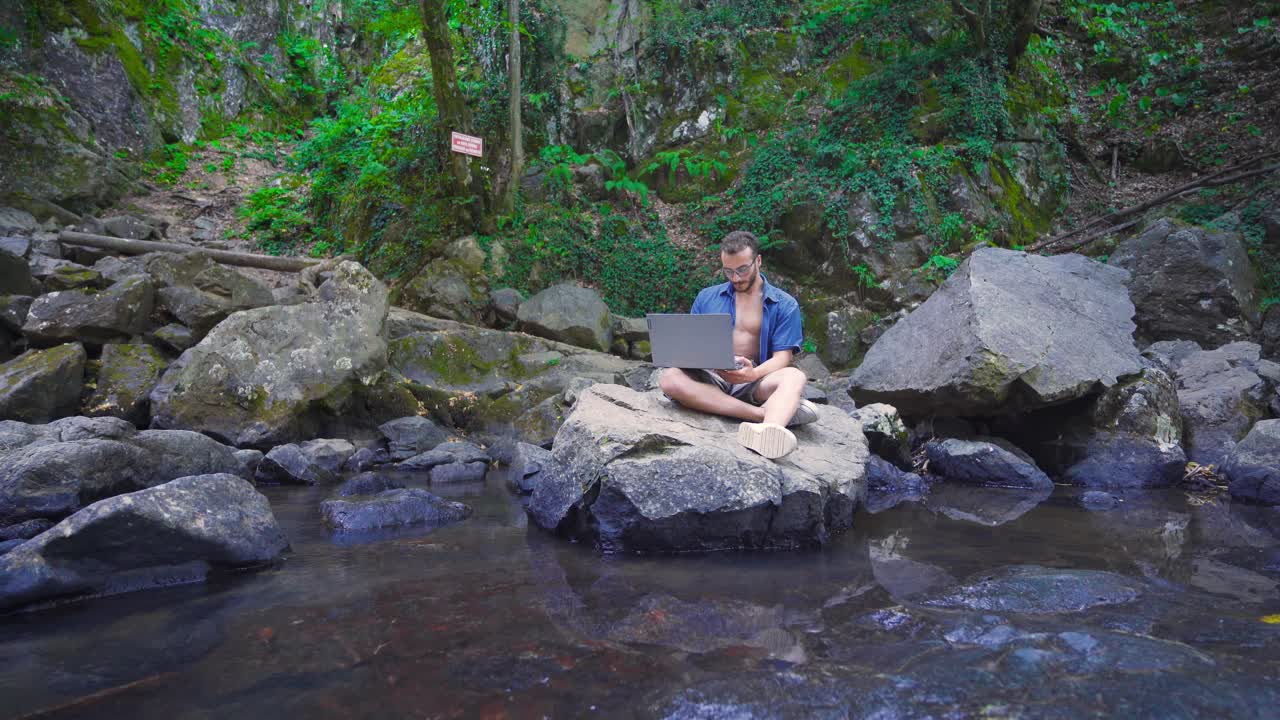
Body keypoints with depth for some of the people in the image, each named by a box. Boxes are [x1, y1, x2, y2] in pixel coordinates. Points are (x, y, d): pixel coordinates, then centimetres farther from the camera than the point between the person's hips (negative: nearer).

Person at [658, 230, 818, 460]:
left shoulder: (785, 305, 7)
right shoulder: (706, 298, 16)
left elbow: (782, 357, -2)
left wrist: (754, 374, -25)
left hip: (755, 381, -1)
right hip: (711, 378, 2)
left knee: (794, 377, -33)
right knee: (669, 378, -31)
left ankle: (767, 432, -66)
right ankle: (767, 413, -39)